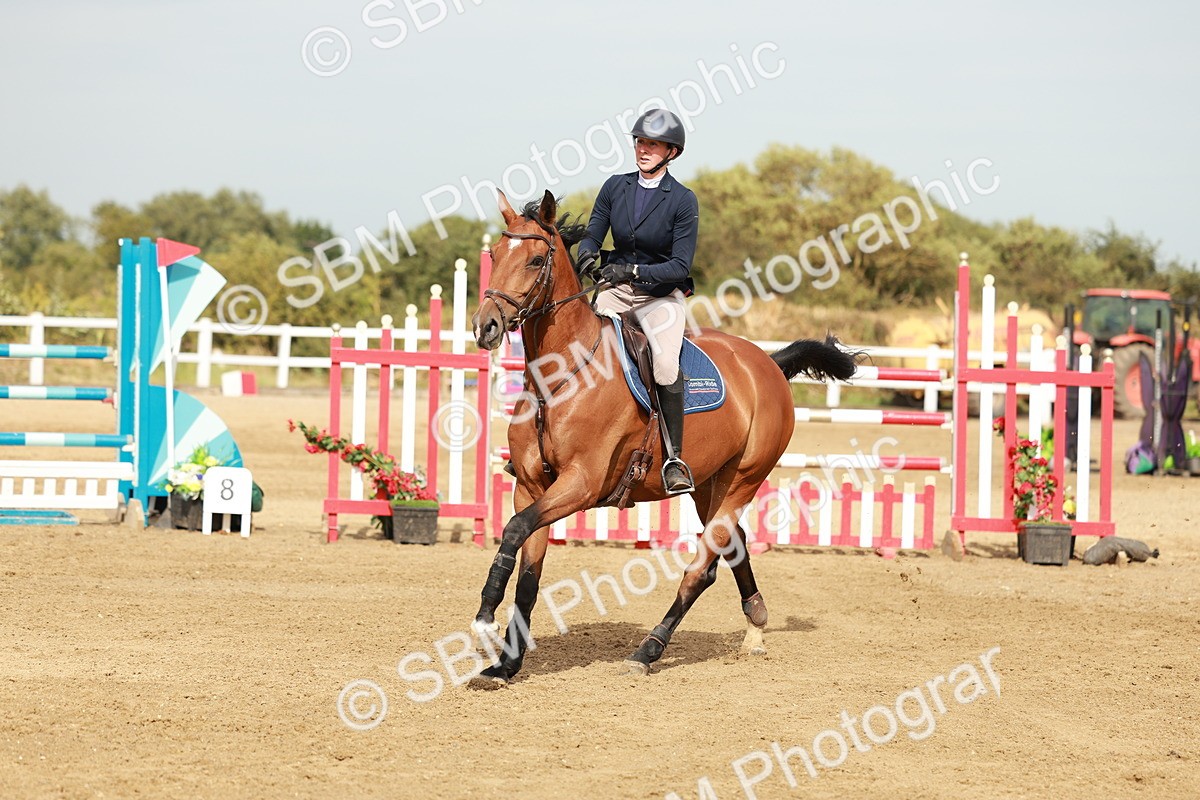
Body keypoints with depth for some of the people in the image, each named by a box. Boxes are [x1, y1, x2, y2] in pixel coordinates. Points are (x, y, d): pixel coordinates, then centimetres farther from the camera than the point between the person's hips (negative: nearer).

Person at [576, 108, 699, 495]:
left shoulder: (682, 201, -7)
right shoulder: (615, 187, 4)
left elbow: (680, 266, -11)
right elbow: (592, 235, 7)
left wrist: (633, 270, -25)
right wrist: (586, 255, -18)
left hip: (662, 295, -4)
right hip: (615, 291, 4)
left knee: (665, 366, -28)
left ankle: (674, 458, -16)